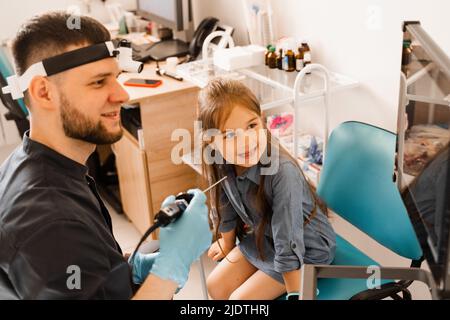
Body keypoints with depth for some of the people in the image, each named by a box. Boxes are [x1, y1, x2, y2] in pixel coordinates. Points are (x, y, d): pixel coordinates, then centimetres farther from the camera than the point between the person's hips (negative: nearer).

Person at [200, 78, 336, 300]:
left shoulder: (282, 172, -37)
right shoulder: (220, 163, -18)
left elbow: (288, 245, -30)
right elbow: (226, 207, 3)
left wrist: (295, 295, -22)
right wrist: (227, 242, 19)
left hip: (306, 249, -6)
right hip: (263, 237, 6)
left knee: (240, 298, -9)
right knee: (216, 286, 7)